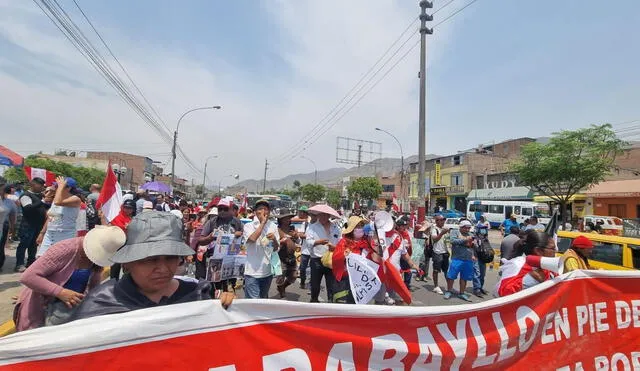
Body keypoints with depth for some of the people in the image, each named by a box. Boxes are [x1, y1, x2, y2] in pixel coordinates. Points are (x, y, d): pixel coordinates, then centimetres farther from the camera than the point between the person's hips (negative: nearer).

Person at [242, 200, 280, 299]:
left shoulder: (273, 226, 5)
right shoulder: (249, 226, -4)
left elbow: (276, 248, 7)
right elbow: (252, 238, -24)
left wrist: (274, 239, -15)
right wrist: (263, 222, -16)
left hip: (267, 271, 4)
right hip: (252, 271, -4)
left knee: (264, 300, 19)